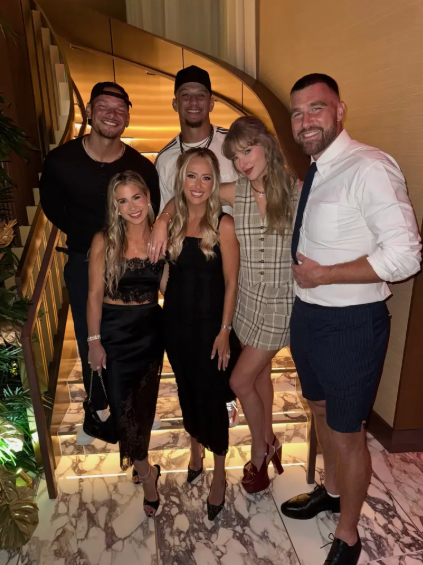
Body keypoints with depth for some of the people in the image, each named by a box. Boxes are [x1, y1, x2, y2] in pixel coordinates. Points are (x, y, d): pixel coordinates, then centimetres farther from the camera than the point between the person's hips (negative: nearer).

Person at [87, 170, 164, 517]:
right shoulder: (104, 241, -11)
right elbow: (94, 295, -7)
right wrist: (94, 341, -7)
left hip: (151, 329, 2)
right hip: (114, 330, -2)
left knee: (145, 401, 15)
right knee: (123, 405, 4)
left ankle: (137, 459, 43)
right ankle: (147, 472, 28)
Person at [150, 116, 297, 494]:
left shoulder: (296, 191, -13)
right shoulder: (238, 192, -4)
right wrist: (163, 222, -11)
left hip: (281, 301, -4)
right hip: (247, 297, 4)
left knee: (240, 380, 0)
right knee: (260, 374, 19)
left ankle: (260, 451, 28)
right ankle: (268, 442, 45)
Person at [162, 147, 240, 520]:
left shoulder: (223, 224, -11)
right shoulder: (172, 221, 1)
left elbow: (231, 283, -10)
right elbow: (169, 273, 9)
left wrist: (224, 330, -12)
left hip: (210, 324, -4)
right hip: (176, 322, 4)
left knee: (213, 398, 6)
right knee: (187, 392, 20)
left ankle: (219, 475, 30)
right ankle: (196, 450, 48)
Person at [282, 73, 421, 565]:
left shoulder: (369, 168, -18)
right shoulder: (313, 173, 8)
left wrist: (322, 274, -19)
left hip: (351, 323, -8)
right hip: (307, 313, 9)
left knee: (347, 431, 10)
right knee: (321, 410, 25)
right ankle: (331, 490, 53)